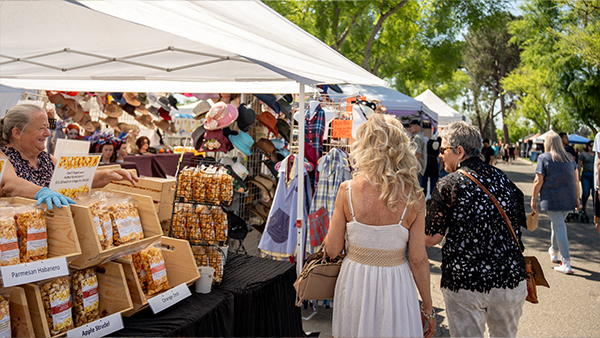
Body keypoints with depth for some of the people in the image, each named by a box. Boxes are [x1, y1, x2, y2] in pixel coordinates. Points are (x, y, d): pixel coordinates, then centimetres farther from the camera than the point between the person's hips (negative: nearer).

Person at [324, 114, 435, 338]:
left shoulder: (347, 190, -12)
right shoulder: (413, 198, -12)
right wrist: (428, 307, 5)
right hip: (394, 286, 0)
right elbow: (418, 260, -8)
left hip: (355, 285, 1)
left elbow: (332, 250, -6)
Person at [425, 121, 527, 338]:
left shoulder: (449, 185, -13)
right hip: (511, 279, 5)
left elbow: (431, 239, -13)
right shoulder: (503, 179, 4)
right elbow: (520, 225, 12)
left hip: (465, 284, -5)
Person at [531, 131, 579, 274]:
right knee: (557, 223, 23)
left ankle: (566, 263, -7)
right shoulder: (569, 157, 10)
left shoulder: (544, 158, -6)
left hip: (552, 199, -5)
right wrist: (576, 198, 19)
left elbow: (538, 181, -10)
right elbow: (576, 179, 12)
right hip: (569, 199, 5)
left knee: (559, 227, -5)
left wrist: (533, 198, -2)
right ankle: (554, 251, 40)